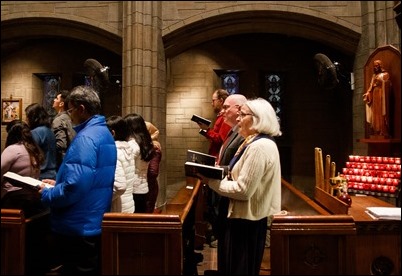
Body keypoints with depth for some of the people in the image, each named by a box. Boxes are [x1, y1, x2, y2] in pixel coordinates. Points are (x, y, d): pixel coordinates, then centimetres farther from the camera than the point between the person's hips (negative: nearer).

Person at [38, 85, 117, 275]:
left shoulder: (86, 138, -22)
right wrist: (58, 183, 14)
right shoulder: (104, 133, 10)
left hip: (78, 229, -9)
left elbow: (75, 187, -30)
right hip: (95, 224, 9)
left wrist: (46, 194, -12)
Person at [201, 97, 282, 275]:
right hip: (247, 217, 10)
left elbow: (243, 190, -26)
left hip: (247, 220, -10)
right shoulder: (254, 142, 11)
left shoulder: (260, 146, -23)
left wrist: (211, 181, -16)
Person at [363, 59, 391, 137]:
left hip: (381, 95, -6)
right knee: (375, 113, 2)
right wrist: (367, 93, 0)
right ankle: (377, 132, 3)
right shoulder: (374, 76, 20)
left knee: (382, 113, -10)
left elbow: (386, 85, -6)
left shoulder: (385, 74, 3)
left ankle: (383, 132, -11)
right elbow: (371, 86, 12)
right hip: (375, 95, 6)